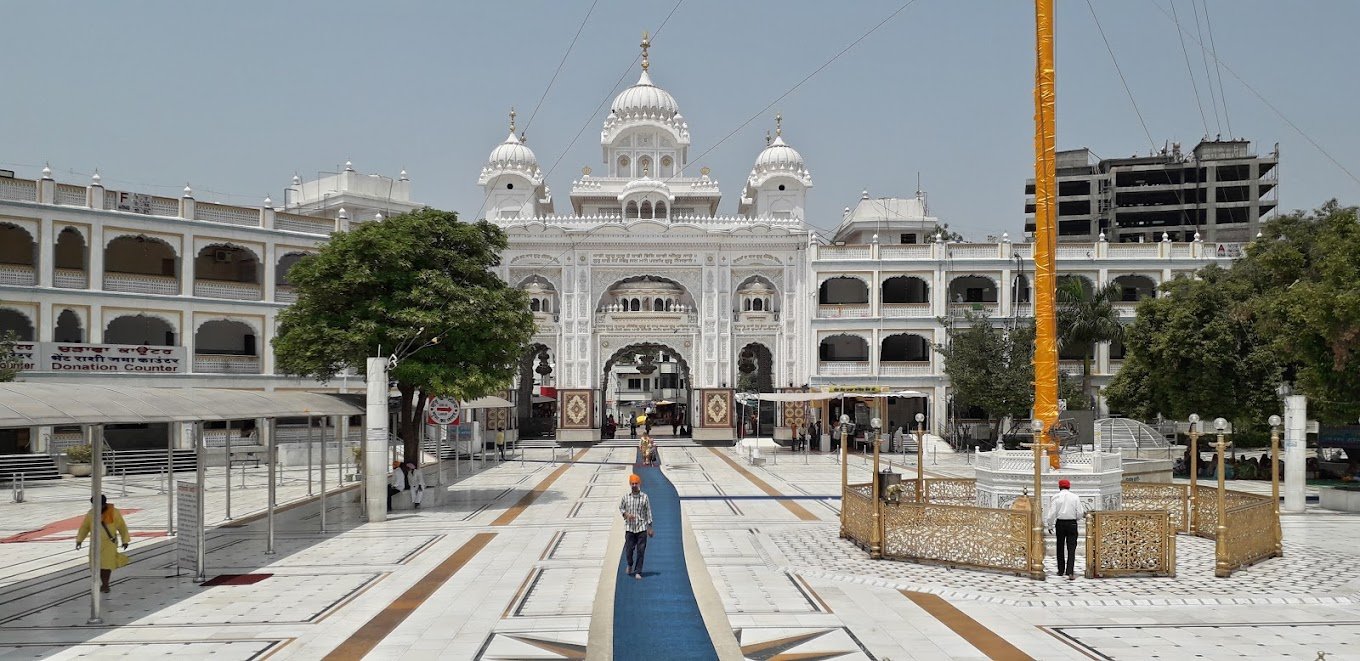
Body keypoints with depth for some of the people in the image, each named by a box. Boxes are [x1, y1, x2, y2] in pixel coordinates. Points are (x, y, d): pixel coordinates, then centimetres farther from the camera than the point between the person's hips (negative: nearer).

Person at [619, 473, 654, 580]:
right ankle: (630, 565, 32)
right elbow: (620, 507, 13)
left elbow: (648, 512, 3)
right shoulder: (626, 496, 1)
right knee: (629, 549, 1)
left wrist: (649, 527, 0)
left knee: (641, 551, -1)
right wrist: (626, 514, -9)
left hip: (642, 528, -1)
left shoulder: (644, 497, -1)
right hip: (629, 527, 1)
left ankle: (638, 572, 8)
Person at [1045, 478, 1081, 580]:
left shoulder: (1056, 497, -4)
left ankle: (1061, 570, 21)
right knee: (1071, 548, -2)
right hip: (1072, 523, 0)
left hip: (1060, 523, 0)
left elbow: (1052, 513, -6)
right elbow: (1079, 513, -2)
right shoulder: (1075, 497, -2)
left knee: (1060, 548, 14)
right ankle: (1069, 572, -13)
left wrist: (1050, 525, 4)